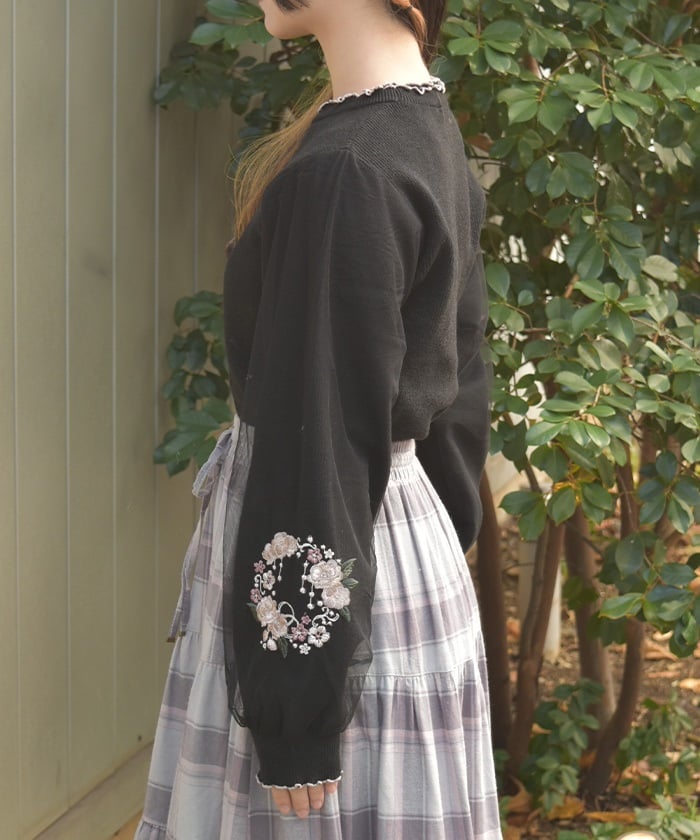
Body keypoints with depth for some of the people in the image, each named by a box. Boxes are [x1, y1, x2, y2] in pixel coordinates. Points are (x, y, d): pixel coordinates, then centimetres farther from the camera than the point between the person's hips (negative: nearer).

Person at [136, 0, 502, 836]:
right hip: (406, 537, 10)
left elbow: (321, 441, -22)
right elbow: (454, 381, 14)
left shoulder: (343, 174, -22)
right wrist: (441, 539, 21)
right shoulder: (428, 129, 8)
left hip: (332, 543, -10)